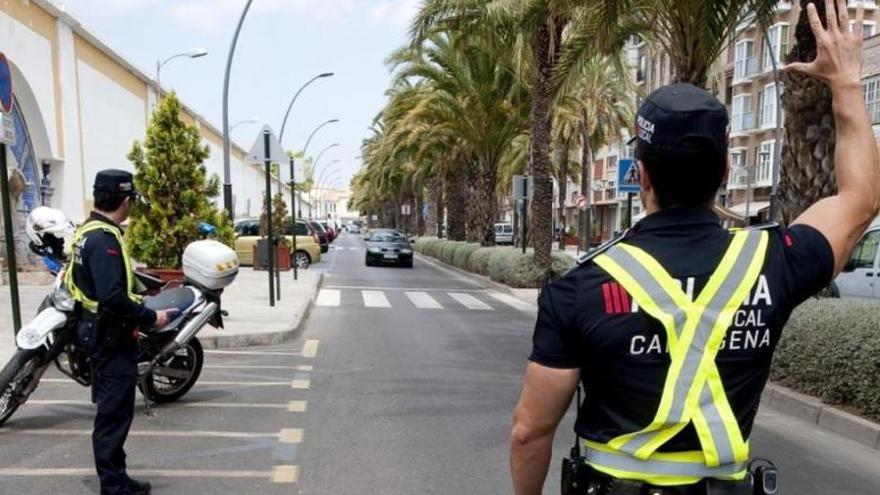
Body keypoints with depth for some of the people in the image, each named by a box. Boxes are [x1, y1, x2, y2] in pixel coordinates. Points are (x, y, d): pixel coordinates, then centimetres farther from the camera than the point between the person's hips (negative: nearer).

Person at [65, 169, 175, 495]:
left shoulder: (88, 232, 10)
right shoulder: (104, 238, -21)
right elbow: (113, 297, -30)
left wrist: (138, 309, 16)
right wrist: (150, 317, -19)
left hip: (99, 332, 11)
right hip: (112, 337, -11)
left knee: (111, 410, 18)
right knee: (115, 413, -2)